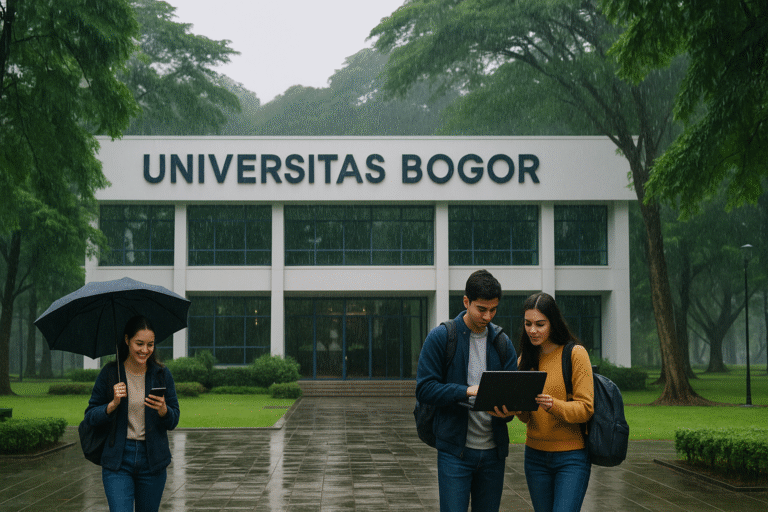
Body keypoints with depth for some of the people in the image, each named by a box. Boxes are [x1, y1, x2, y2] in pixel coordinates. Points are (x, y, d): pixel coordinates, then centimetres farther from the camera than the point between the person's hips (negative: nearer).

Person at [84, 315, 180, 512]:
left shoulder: (162, 374, 1)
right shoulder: (109, 373, -3)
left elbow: (173, 422, 4)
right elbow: (90, 417, 1)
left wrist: (163, 410, -17)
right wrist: (113, 404, -17)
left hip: (152, 459, 2)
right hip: (117, 459, -2)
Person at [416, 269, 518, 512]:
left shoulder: (502, 342, 8)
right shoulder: (440, 337, -4)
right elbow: (424, 389, -10)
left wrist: (507, 411, -21)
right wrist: (467, 391, -24)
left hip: (493, 451, 4)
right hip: (454, 450, -4)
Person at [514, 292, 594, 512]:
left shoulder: (575, 354, -8)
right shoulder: (526, 359, 8)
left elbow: (586, 408, -11)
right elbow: (526, 417, 8)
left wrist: (553, 405, -29)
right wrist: (516, 407, -16)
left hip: (572, 457, -5)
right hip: (536, 455, 5)